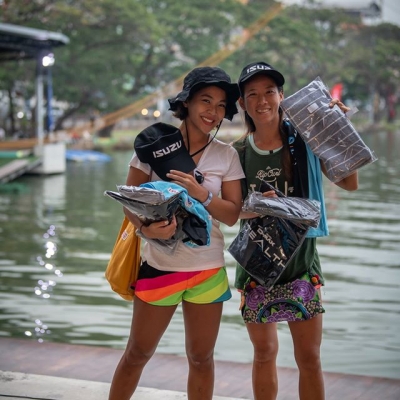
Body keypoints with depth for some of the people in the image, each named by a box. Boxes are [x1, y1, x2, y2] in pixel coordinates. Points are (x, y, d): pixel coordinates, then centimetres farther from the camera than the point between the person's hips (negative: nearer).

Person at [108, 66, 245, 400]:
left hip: (208, 269, 2)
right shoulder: (154, 144, -5)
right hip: (159, 266, -2)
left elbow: (232, 215, -2)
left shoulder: (227, 155, 0)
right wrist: (146, 228, -22)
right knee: (138, 353, 10)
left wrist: (201, 194, -20)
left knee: (201, 358, 12)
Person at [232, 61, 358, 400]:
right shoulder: (237, 153, 0)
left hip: (300, 261, -2)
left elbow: (350, 183, -11)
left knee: (309, 358, -1)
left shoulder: (303, 141, -5)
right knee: (264, 353, 13)